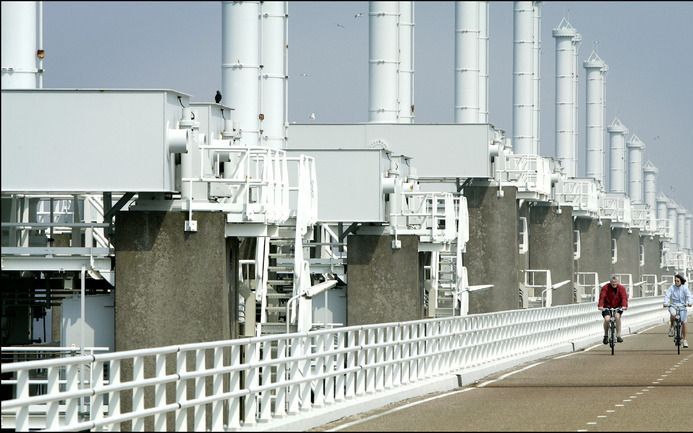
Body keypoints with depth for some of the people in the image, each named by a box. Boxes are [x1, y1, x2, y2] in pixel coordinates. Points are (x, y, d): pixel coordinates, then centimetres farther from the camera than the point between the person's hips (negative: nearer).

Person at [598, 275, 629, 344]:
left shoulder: (621, 288, -8)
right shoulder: (605, 288, -13)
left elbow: (624, 297, -20)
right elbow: (602, 297, -24)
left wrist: (624, 306, -39)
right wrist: (600, 306, -42)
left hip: (618, 307, 1)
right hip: (607, 307, -1)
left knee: (617, 316, -28)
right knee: (607, 319, -24)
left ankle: (618, 336, -18)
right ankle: (606, 336, -1)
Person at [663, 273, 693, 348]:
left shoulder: (685, 288, -4)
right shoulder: (672, 288, -5)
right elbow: (667, 296, -13)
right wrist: (666, 303, -32)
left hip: (682, 306, 1)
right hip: (673, 306, -1)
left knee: (683, 323, -4)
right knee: (673, 315, -35)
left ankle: (684, 339, 11)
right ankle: (671, 327, -7)